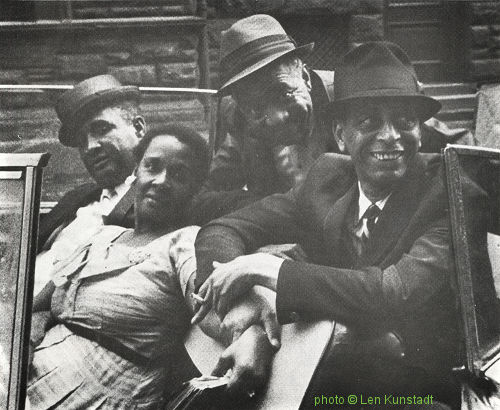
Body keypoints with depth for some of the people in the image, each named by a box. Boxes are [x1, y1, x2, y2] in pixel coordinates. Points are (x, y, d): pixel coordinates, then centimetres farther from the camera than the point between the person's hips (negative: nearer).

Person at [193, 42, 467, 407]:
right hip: (329, 377, 4)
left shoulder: (450, 189, -13)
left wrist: (269, 269, -25)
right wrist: (245, 305, -22)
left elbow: (397, 293, -26)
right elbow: (221, 229, -2)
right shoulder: (328, 178, 1)